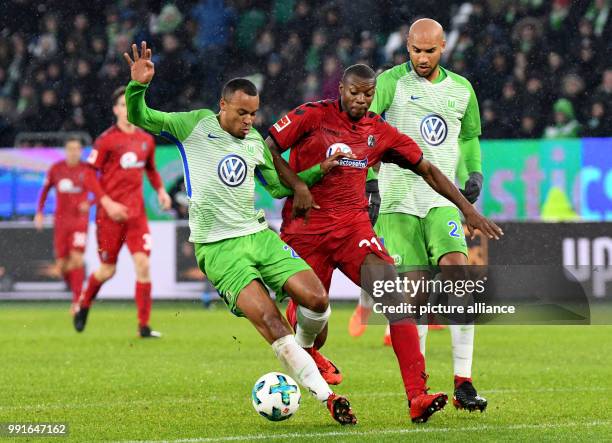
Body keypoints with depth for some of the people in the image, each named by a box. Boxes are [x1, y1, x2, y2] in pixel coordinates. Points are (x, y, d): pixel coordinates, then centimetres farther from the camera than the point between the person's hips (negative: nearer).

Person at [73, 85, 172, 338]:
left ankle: (144, 325, -6)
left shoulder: (146, 140, 9)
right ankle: (84, 305, 35)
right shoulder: (107, 140, -7)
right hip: (110, 213, -4)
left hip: (137, 213, 4)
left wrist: (160, 190, 7)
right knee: (107, 270, 5)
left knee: (143, 265, -10)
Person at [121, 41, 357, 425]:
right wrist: (139, 86, -25)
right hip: (219, 249, -5)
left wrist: (319, 172, 10)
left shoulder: (256, 141, 14)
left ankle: (305, 349, 24)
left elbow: (279, 186, 25)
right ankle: (328, 397, -17)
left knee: (318, 300, -11)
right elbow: (140, 119, -6)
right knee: (269, 319, -20)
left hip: (259, 235, 5)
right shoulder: (195, 125, -1)